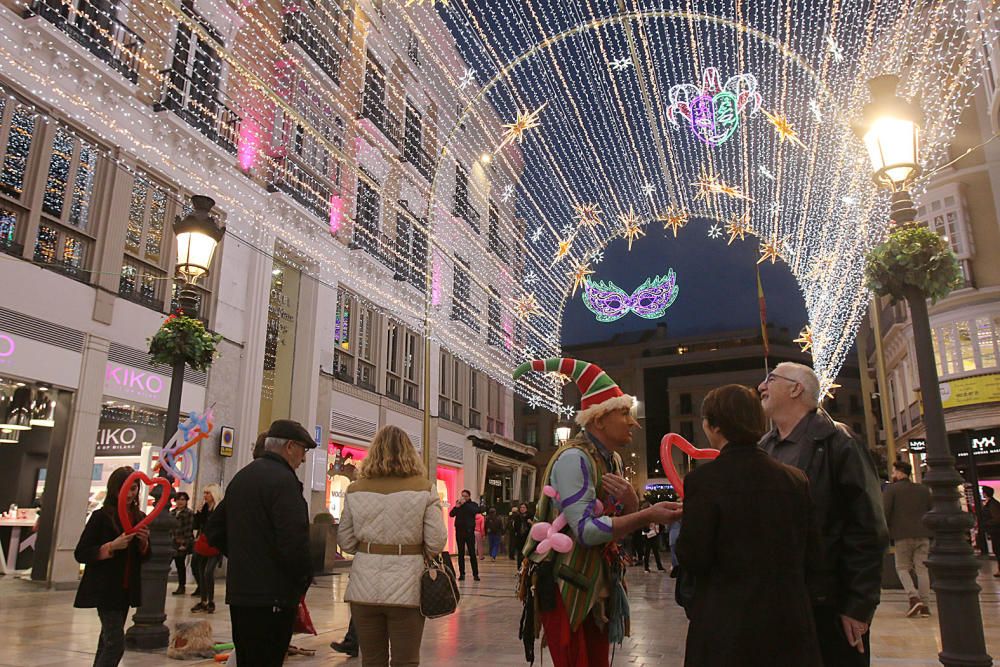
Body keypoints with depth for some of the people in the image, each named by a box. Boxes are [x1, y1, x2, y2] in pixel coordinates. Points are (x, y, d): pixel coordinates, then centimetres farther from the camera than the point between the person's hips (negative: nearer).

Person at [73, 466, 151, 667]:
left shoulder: (139, 518, 6)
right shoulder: (102, 516, -9)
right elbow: (80, 554, -11)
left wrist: (144, 542, -8)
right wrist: (112, 546, -23)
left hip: (127, 589, 6)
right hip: (105, 589, -6)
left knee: (108, 639, 17)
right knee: (116, 643, -11)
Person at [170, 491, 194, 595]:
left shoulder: (189, 513, -6)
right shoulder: (172, 512, 12)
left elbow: (189, 530, -10)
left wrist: (184, 544, -14)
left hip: (183, 544, -5)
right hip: (172, 543, 5)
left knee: (180, 564, 0)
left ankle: (181, 586, 10)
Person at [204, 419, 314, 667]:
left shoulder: (240, 477, 13)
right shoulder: (283, 479, -16)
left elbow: (214, 530, 21)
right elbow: (294, 541, -24)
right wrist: (304, 579, -8)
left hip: (238, 591, 9)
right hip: (272, 597, -9)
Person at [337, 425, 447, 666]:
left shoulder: (356, 490, 0)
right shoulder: (424, 488, -6)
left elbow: (345, 542, 5)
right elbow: (436, 542, -8)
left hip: (365, 588, 2)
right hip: (407, 588, -2)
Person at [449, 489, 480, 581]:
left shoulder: (473, 504, 6)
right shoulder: (458, 504, 11)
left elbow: (475, 511, -16)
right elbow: (451, 514, 0)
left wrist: (465, 504, -16)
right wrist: (456, 507, -15)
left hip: (469, 531, -2)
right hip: (459, 531, 2)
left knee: (472, 553, -4)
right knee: (461, 554, 4)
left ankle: (475, 574, 0)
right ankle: (462, 574, 9)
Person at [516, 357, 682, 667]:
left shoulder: (613, 461, 8)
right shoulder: (574, 458, -20)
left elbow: (621, 525, 10)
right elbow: (586, 530, -28)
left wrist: (630, 502, -11)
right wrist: (648, 515, -30)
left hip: (597, 585, 9)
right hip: (564, 586, -8)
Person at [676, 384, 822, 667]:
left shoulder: (703, 480, -16)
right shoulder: (795, 478, -1)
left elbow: (693, 560, -15)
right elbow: (810, 551, 6)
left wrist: (682, 526, 4)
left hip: (728, 624, -4)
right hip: (790, 622, 4)